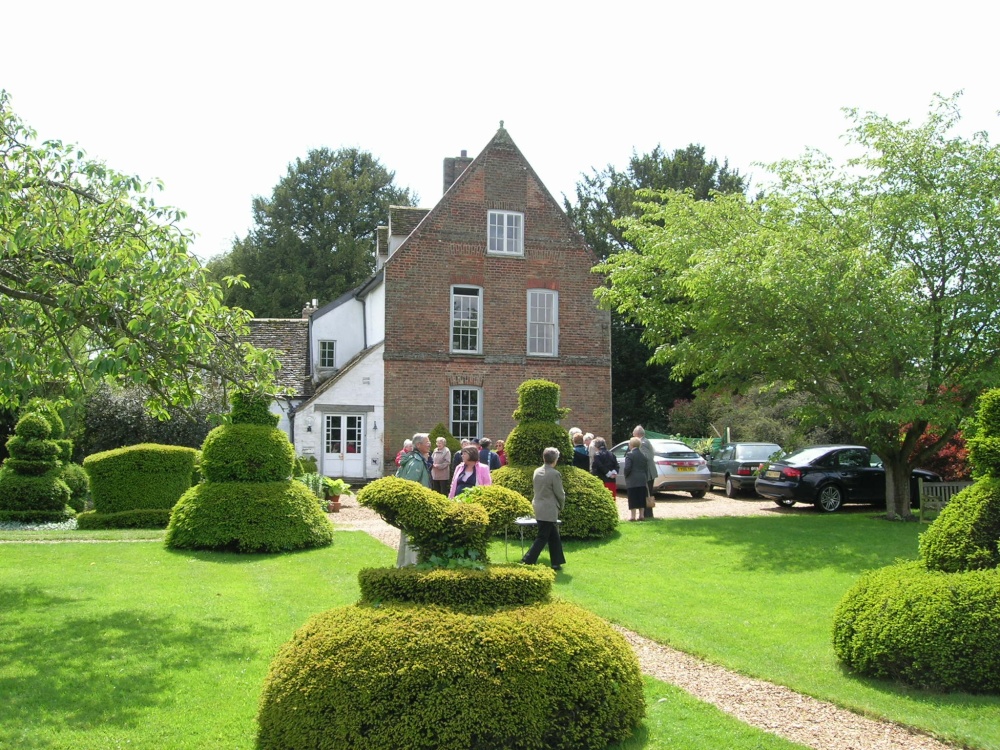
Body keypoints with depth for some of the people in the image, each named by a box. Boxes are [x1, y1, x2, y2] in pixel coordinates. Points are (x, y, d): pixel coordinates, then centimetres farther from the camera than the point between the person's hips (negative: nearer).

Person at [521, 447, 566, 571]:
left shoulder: (537, 472, 6)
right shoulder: (554, 474, -16)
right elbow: (560, 494, -12)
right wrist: (561, 507, 8)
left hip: (538, 508, 8)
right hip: (549, 510, -8)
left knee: (554, 537, 17)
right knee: (542, 538, -1)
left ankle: (556, 563, 22)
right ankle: (528, 561, -6)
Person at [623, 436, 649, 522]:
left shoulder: (629, 455, -11)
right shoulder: (643, 455, 10)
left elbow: (627, 468, -18)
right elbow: (645, 468, 9)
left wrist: (625, 475, -2)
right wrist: (643, 476, 14)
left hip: (632, 480, -6)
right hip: (642, 480, 6)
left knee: (633, 499, -3)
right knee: (641, 498, 10)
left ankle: (633, 516, -3)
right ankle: (641, 515, 13)